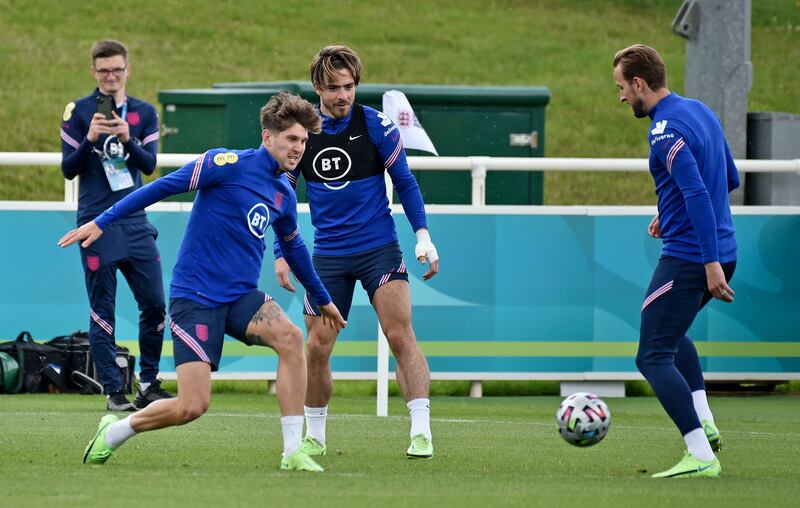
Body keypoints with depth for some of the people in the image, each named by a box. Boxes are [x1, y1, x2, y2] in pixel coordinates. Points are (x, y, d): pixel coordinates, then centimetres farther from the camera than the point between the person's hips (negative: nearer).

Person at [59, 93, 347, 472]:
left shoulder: (284, 194, 10)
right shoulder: (229, 164, -11)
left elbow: (292, 247, 29)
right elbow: (165, 186, -9)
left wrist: (323, 299, 39)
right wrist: (102, 222, -11)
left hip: (241, 297, 6)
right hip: (194, 297, -6)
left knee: (290, 338, -26)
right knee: (192, 406, -13)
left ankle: (293, 453, -21)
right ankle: (112, 433, 16)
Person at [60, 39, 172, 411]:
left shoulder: (144, 113, 9)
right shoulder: (78, 112, 1)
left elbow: (149, 164, 0)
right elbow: (68, 169, -2)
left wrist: (127, 139, -18)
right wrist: (90, 139, -18)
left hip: (135, 222, 3)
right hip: (96, 223, -3)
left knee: (154, 303, 0)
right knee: (102, 310, -2)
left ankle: (148, 383, 13)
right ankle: (113, 390, 3)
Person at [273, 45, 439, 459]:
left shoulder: (376, 126, -6)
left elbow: (405, 182, 3)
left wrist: (423, 235, -7)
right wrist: (281, 254, 1)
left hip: (379, 249, -2)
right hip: (328, 252, 2)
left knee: (400, 336, -14)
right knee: (317, 347, 1)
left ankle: (421, 432, -14)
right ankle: (314, 436, 18)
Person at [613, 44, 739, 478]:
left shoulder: (667, 131, -18)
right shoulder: (699, 111, 12)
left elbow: (698, 195, -27)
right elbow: (729, 179, 22)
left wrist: (711, 263, -29)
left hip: (687, 258, -10)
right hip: (723, 250, 10)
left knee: (653, 357, -5)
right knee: (672, 333, 31)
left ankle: (701, 456, -13)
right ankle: (705, 424, 18)